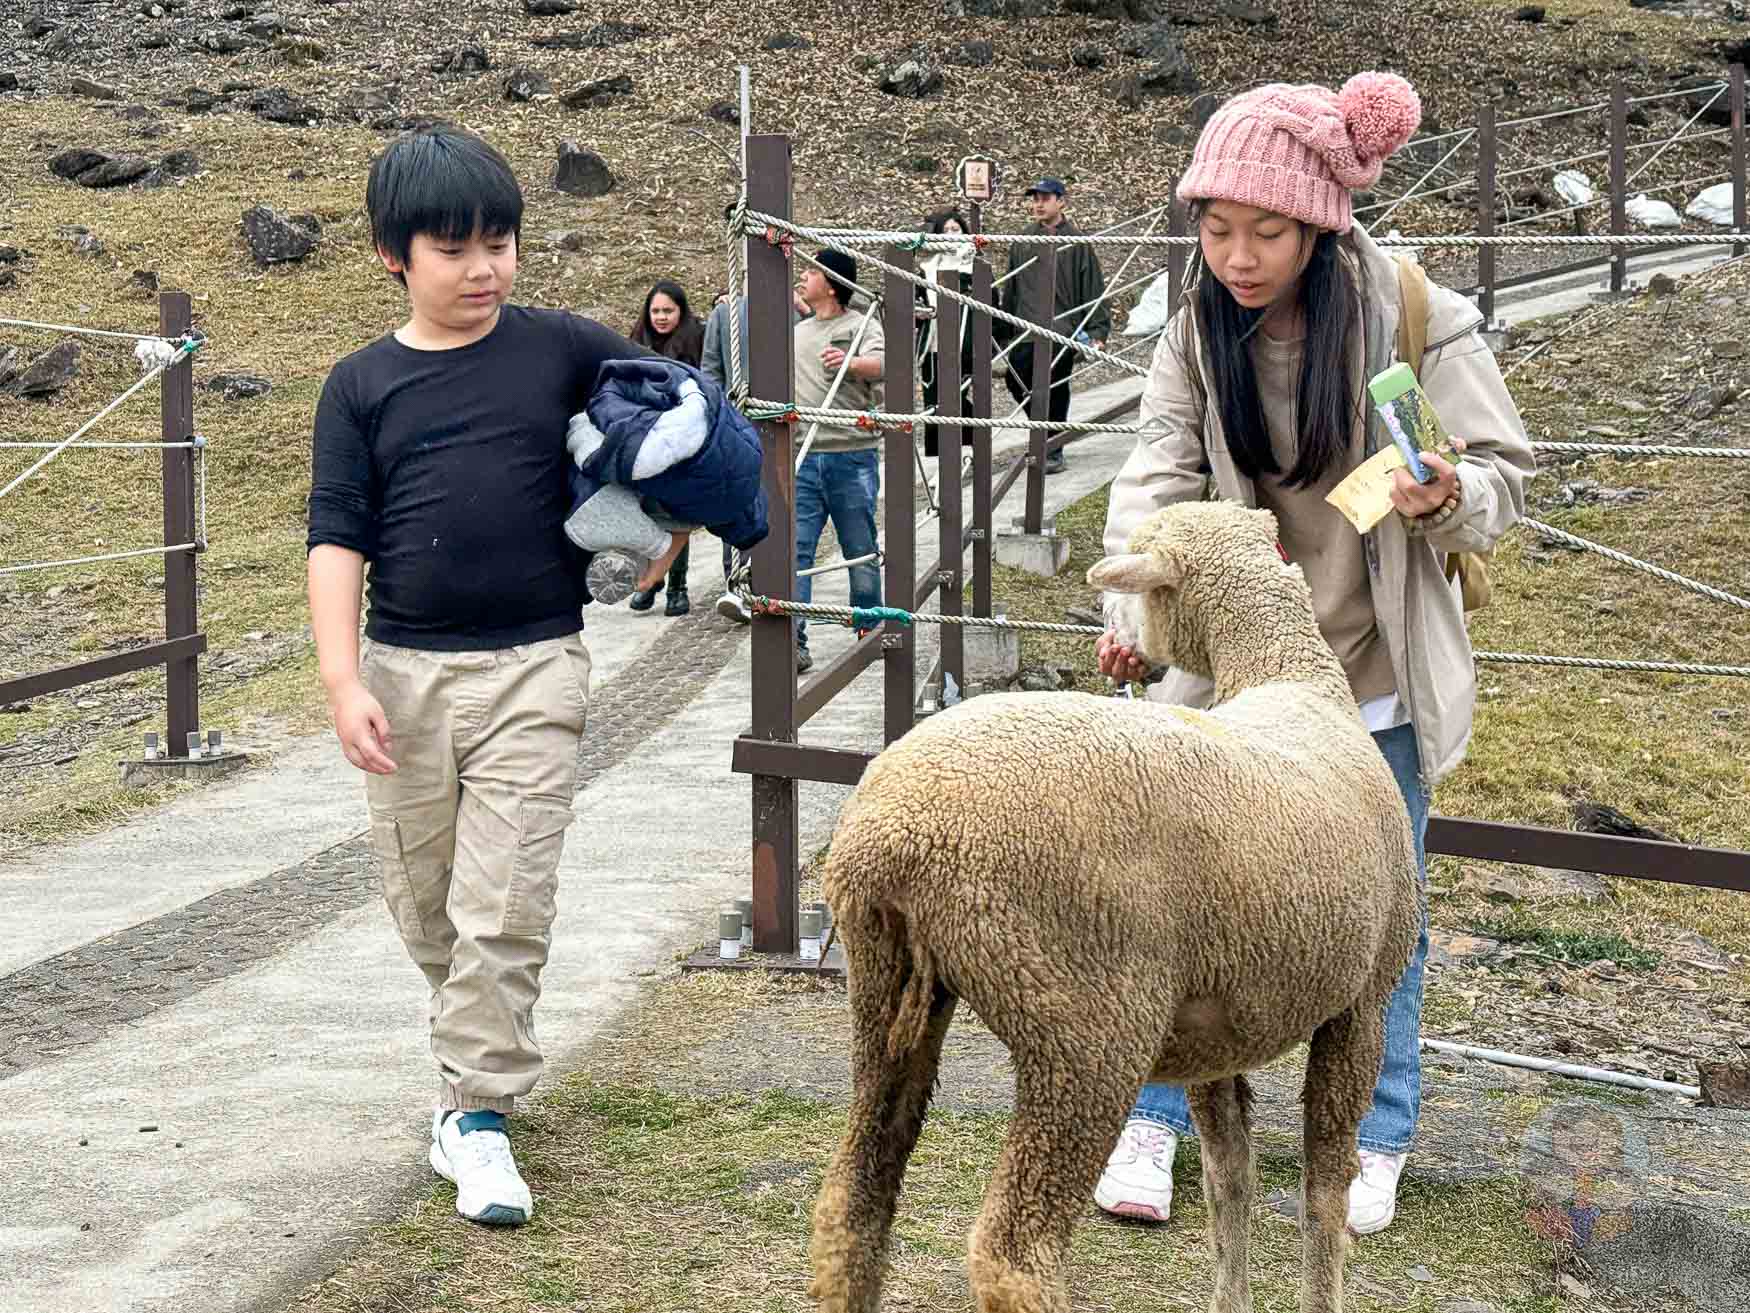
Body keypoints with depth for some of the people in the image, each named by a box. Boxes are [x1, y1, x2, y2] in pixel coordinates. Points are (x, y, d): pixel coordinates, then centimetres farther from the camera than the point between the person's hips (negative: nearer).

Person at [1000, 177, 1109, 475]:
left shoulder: (1077, 242, -3)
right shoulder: (1023, 242, 9)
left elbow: (1094, 290, -3)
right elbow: (1010, 290, 15)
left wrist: (1097, 331, -9)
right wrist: (1005, 330, 14)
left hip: (1062, 332, -4)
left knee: (1056, 394, 1)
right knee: (1016, 383, 2)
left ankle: (1053, 452, 12)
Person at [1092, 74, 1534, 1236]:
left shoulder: (1419, 322, -15)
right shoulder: (1200, 332, -5)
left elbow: (1506, 485, -11)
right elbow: (1160, 477, -13)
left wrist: (1446, 497, -34)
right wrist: (1135, 608, -30)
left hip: (1375, 673, -2)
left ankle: (1376, 1142, 28)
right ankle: (1154, 1121, 23)